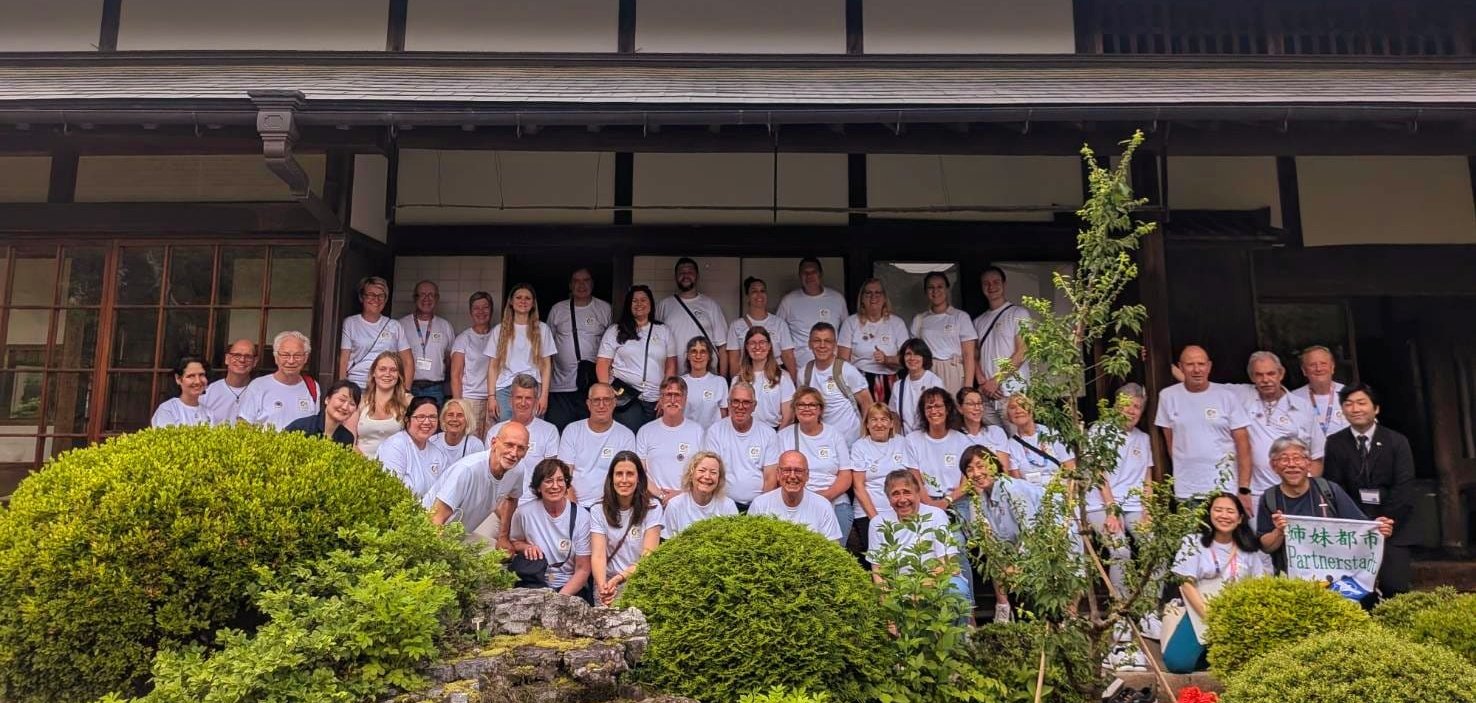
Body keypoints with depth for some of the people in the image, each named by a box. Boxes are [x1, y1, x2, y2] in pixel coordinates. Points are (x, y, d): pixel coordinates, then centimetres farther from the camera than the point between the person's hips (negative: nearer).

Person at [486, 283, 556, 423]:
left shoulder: (542, 330, 11)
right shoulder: (499, 330, 13)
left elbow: (546, 366, 8)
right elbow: (493, 366, 10)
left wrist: (544, 395, -2)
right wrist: (491, 396, 1)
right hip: (504, 390, 1)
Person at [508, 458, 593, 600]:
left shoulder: (581, 516, -6)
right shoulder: (524, 512, -2)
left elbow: (583, 569, -4)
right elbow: (514, 543, 18)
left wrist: (561, 596, -19)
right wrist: (525, 547, -5)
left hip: (572, 588, -1)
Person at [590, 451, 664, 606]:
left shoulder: (652, 507, -1)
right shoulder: (598, 510, 3)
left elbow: (648, 554, -9)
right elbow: (598, 555, -8)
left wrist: (620, 578, -24)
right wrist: (602, 585, -28)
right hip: (609, 583, 1)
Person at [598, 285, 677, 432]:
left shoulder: (664, 331, 13)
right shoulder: (615, 332, 7)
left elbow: (671, 366, 11)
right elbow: (602, 365, 3)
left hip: (655, 402, 2)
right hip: (625, 398, -2)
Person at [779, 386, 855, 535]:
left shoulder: (835, 435, 11)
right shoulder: (784, 436, 11)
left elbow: (846, 477, 7)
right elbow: (782, 475, 6)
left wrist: (826, 495, -11)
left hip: (836, 504, 1)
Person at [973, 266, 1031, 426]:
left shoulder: (1019, 313, 4)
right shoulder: (978, 321, 19)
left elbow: (1022, 353, -5)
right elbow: (975, 356, 14)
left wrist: (995, 380, -9)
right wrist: (983, 383, -4)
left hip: (1013, 391, -4)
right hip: (987, 394, 4)